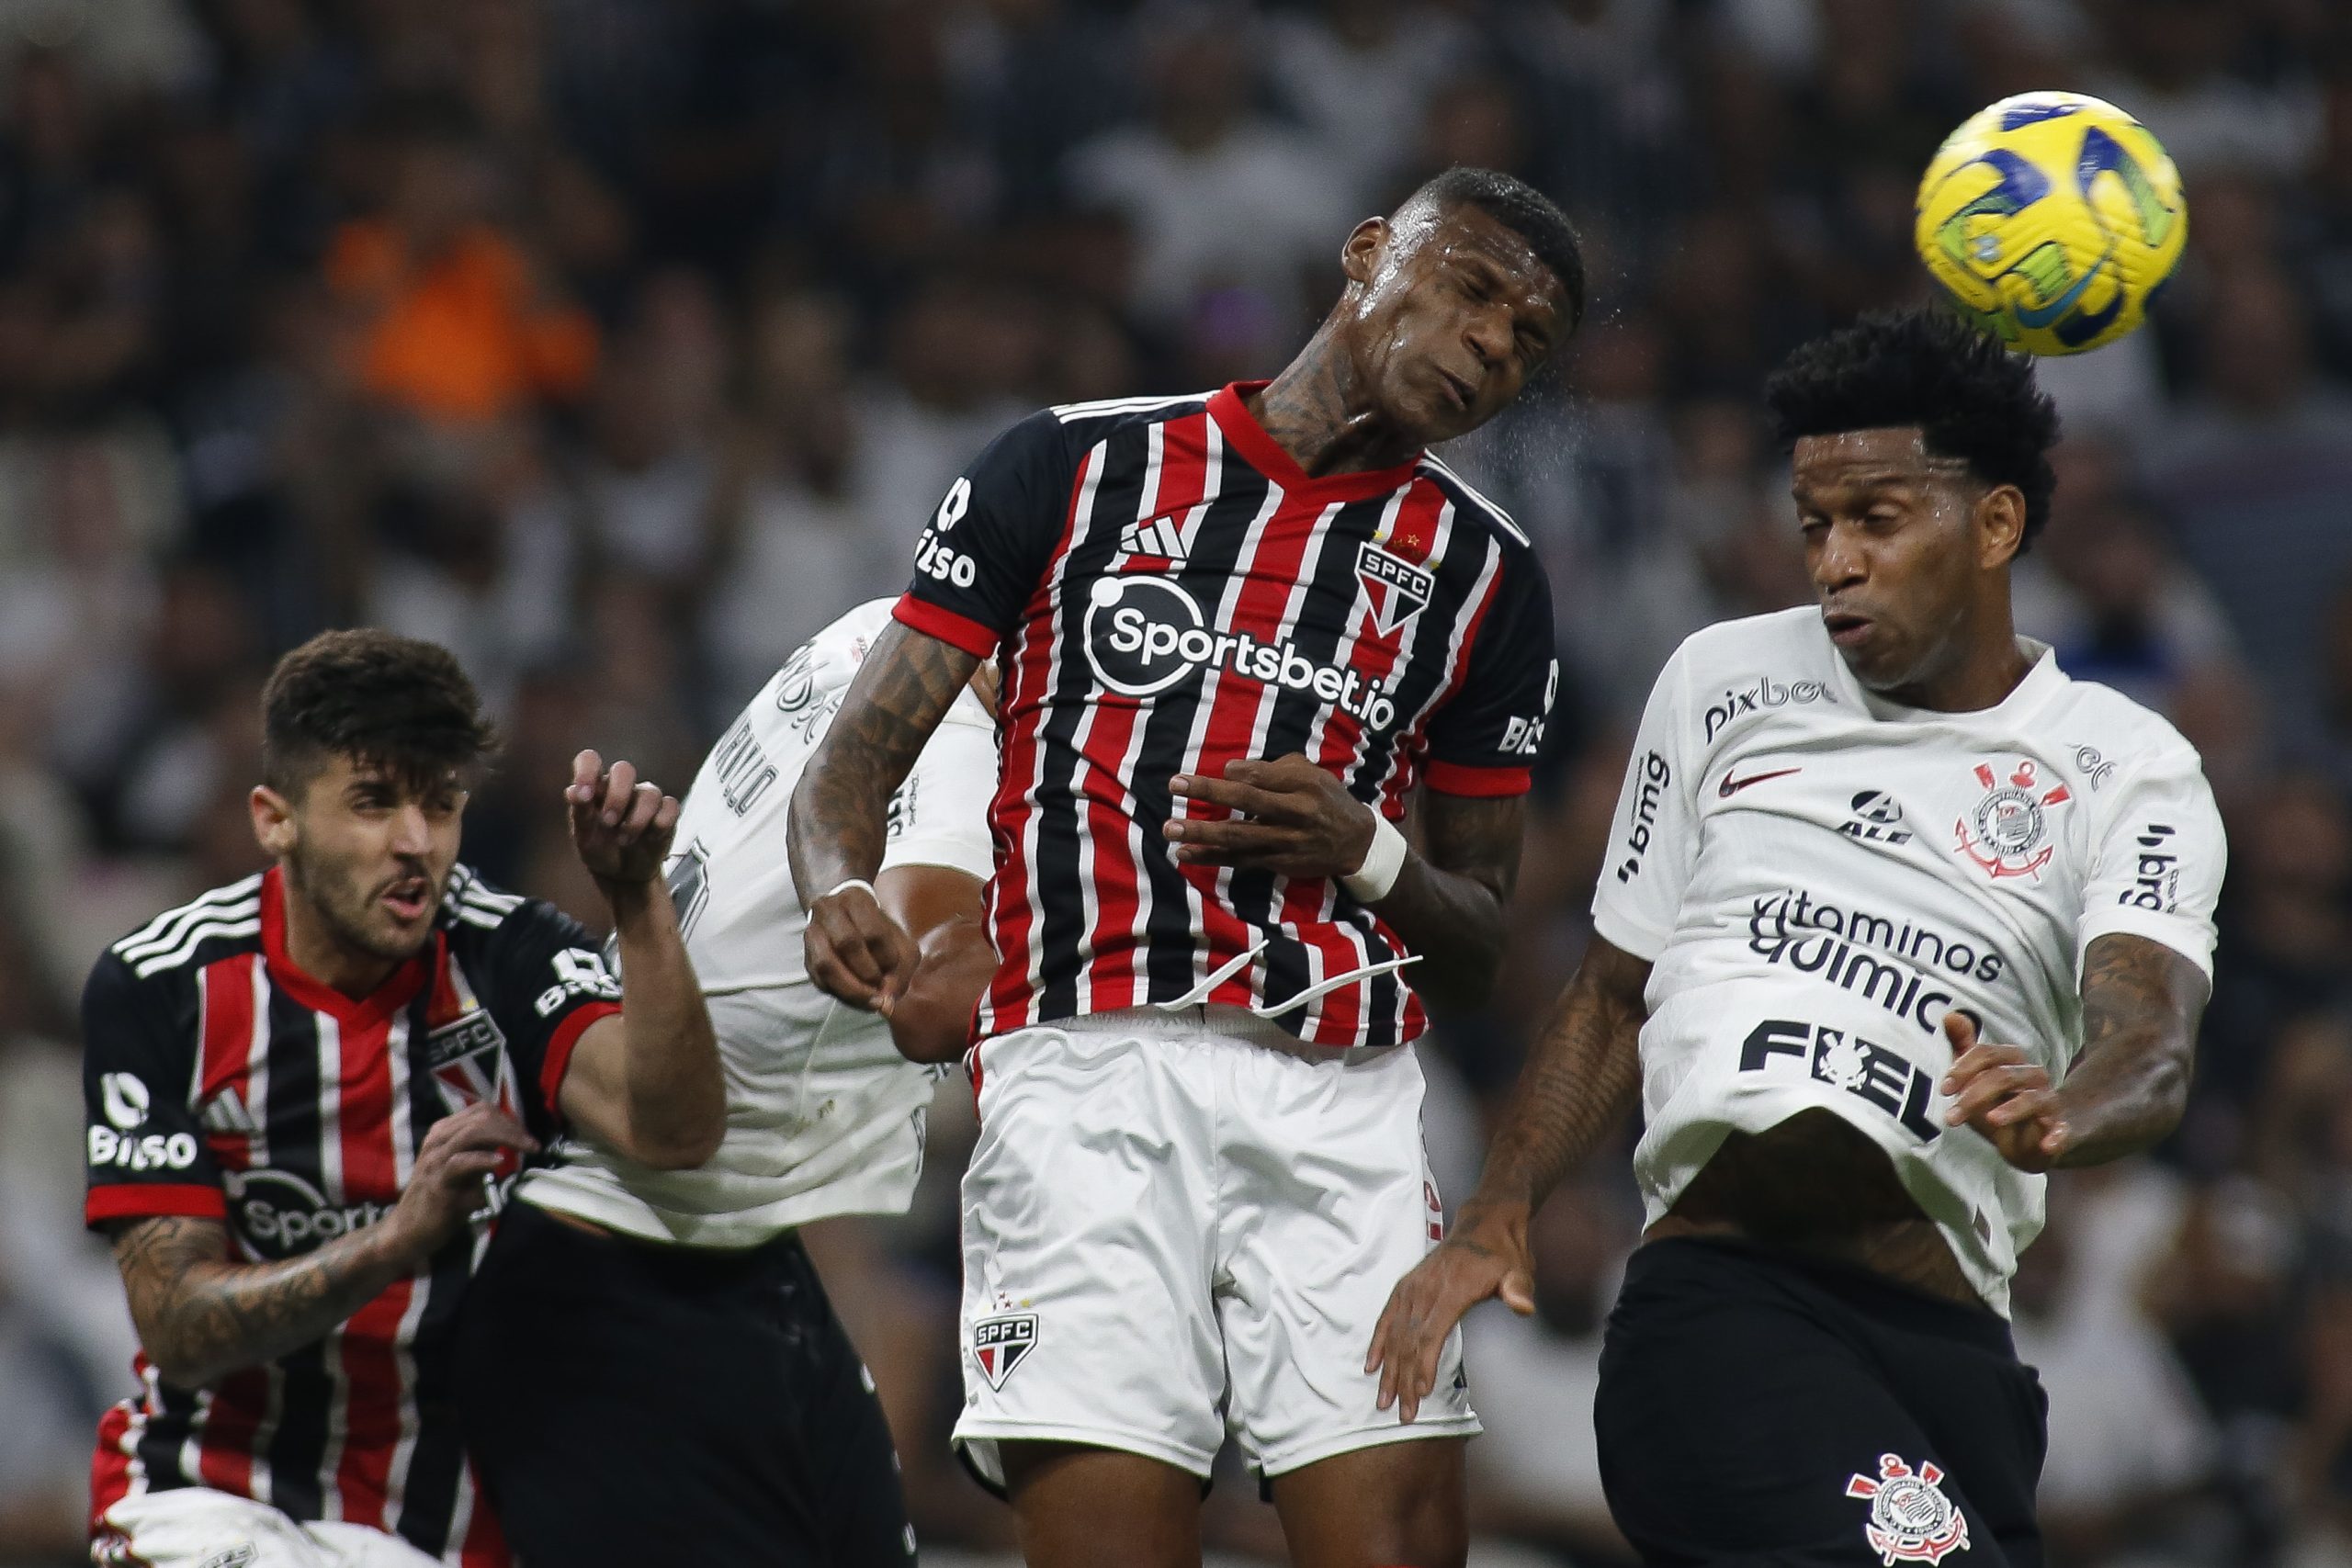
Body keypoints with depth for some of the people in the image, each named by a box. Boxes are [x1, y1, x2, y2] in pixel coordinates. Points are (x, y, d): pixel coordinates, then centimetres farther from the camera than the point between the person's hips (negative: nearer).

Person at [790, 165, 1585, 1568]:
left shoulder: (1484, 573, 18)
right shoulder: (1077, 466, 11)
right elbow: (856, 762, 8)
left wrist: (1365, 856, -2)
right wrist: (843, 895, -14)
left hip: (1342, 1100, 2)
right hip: (1089, 1070, -2)